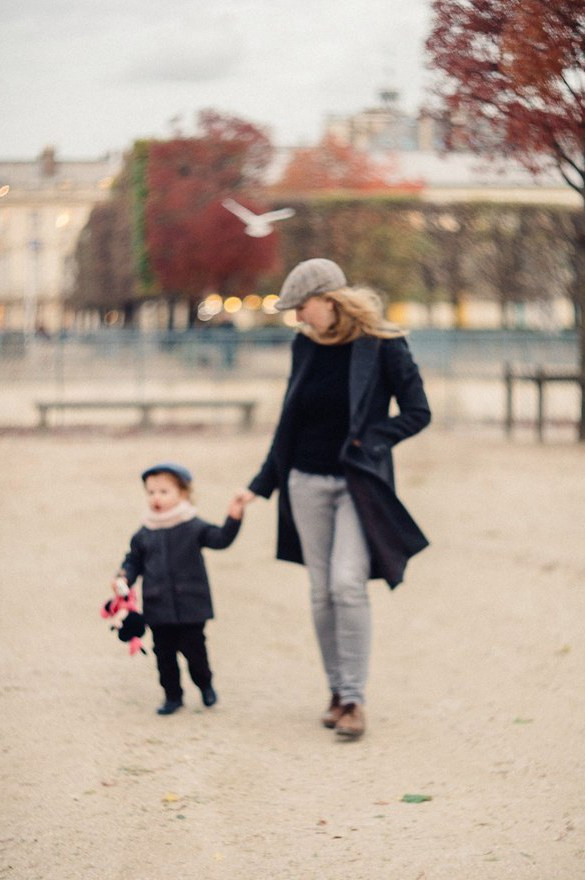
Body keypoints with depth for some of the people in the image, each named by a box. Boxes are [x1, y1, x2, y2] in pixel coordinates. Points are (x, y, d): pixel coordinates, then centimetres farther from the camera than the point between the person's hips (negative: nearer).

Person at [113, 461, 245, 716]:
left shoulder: (193, 527, -4)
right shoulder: (144, 535, 4)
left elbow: (220, 538, -10)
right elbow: (134, 561, 11)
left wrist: (233, 519, -24)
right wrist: (123, 578, -6)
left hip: (190, 606, -3)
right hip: (158, 608, 3)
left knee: (194, 649, 3)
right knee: (164, 654, 8)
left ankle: (205, 685, 29)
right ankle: (172, 696, 22)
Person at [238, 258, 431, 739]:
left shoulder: (382, 346, -8)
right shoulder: (306, 347, 6)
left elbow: (418, 412, -4)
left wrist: (366, 442, -16)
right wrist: (261, 484, 16)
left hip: (358, 484, -5)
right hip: (307, 483, 5)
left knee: (348, 583, -16)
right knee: (321, 592, 5)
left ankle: (354, 698, -7)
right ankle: (337, 691, 15)